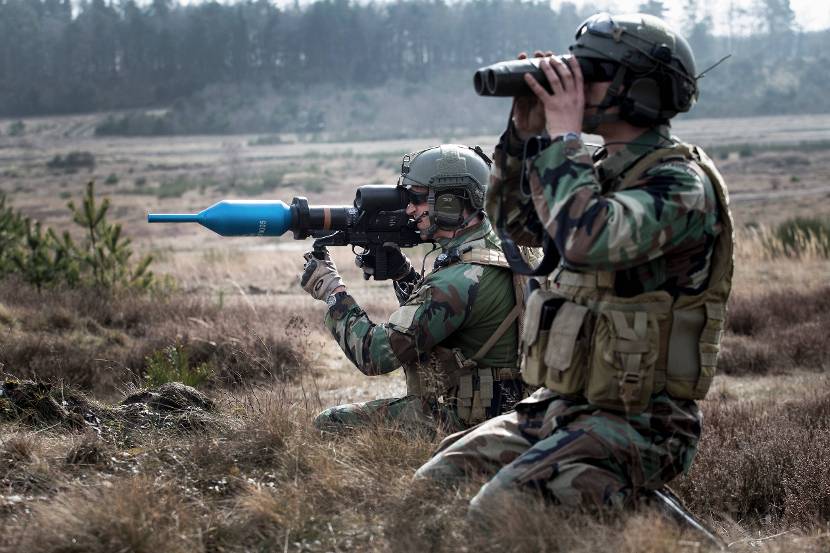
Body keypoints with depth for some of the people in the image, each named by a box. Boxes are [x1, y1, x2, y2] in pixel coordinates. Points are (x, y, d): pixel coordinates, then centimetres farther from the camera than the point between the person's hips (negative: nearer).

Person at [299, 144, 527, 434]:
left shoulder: (460, 280, -26)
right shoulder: (496, 246, 3)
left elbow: (376, 355, -23)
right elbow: (426, 316, 19)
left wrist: (331, 289, -12)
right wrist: (402, 271, 2)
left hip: (459, 421, -9)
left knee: (329, 424, -3)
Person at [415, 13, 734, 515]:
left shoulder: (681, 185, -16)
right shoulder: (604, 171, 12)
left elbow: (586, 239, -32)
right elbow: (516, 222, 23)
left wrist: (564, 136, -19)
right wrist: (525, 131, 8)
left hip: (637, 425, -8)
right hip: (556, 406, 8)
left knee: (498, 513, -27)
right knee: (430, 487, -5)